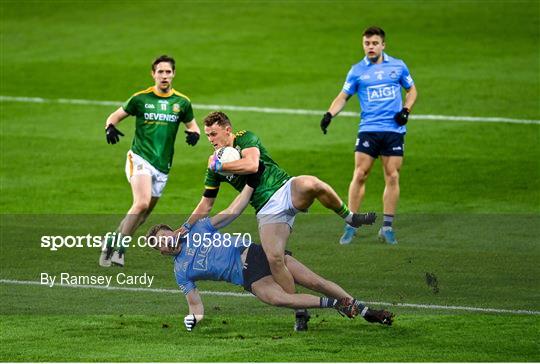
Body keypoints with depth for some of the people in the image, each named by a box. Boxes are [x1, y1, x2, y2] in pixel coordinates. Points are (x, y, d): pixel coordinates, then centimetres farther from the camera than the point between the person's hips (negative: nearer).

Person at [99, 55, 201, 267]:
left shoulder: (182, 102, 6)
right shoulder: (140, 99, -1)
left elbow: (192, 125, 18)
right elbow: (115, 116, 8)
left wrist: (194, 134, -6)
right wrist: (110, 127, -16)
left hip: (163, 166, 4)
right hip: (140, 159, -4)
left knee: (143, 214, 7)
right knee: (142, 203, -25)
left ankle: (113, 244, 21)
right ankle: (118, 247, -17)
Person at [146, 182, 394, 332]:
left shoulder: (199, 229, 7)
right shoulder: (181, 272, 7)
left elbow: (233, 211, 4)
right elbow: (195, 304, 7)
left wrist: (251, 182, -3)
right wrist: (193, 317, -15)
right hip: (249, 278, -1)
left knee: (316, 282, -10)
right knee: (276, 298, -33)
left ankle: (363, 310, 1)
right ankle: (333, 304, -21)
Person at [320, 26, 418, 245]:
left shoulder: (398, 66, 7)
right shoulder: (357, 71, 6)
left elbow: (411, 90, 18)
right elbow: (344, 96, 10)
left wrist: (406, 110, 0)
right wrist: (329, 114, -6)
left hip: (394, 129, 1)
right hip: (368, 129, -1)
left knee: (392, 177, -2)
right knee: (359, 175, -7)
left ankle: (387, 227, 6)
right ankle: (351, 226, 0)